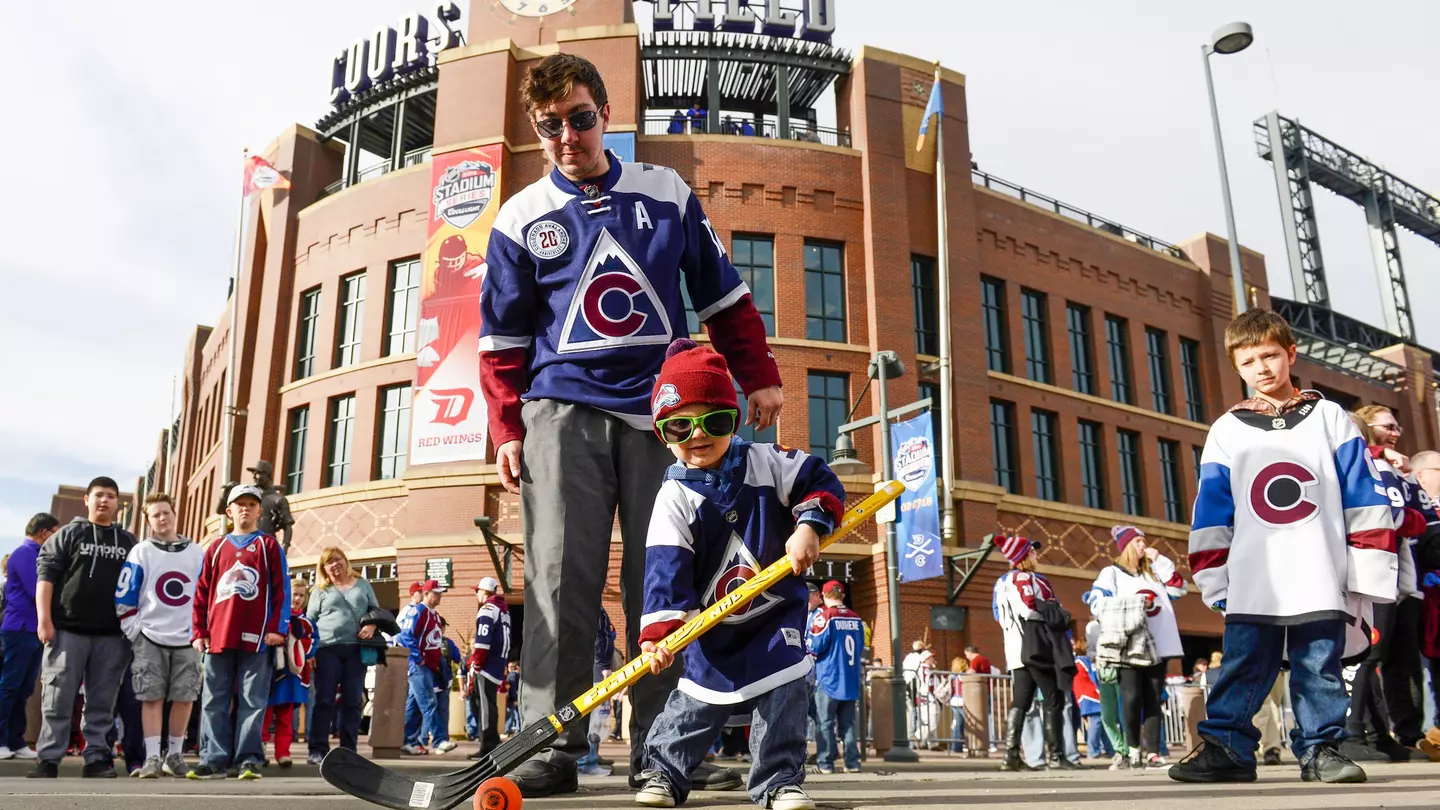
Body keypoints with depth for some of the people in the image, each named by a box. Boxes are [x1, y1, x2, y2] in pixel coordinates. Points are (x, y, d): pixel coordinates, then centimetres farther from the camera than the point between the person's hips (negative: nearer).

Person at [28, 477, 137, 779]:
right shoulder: (68, 534, 7)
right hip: (68, 630, -2)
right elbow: (46, 575, 0)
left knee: (102, 703, 4)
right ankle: (47, 760, 3)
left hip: (112, 635, 2)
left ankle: (96, 758, 8)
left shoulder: (129, 542, 15)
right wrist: (44, 619, -10)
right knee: (57, 700, -2)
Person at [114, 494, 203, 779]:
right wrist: (134, 632, -4)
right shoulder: (141, 552, 2)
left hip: (187, 638, 2)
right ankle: (152, 757, 1)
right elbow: (123, 596, 1)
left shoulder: (198, 553, 8)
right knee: (152, 698, -4)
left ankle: (174, 755, 15)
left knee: (184, 697, 2)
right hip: (150, 637, -2)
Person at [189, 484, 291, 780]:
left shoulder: (269, 545, 7)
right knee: (214, 701, 4)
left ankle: (249, 760, 1)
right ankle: (214, 760, 9)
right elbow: (201, 593, 14)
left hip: (256, 637, -3)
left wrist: (278, 628, -8)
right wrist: (199, 631, 5)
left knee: (252, 700, -2)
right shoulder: (216, 548, 16)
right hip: (218, 636, 3)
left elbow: (281, 589, 1)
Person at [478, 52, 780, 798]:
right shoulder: (520, 218, 8)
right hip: (563, 410, 0)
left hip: (660, 409, 1)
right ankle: (552, 744, 1)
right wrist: (505, 429, 0)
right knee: (560, 580, -7)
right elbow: (504, 338, 9)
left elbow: (723, 296, 13)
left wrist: (759, 377, 8)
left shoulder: (667, 193, 10)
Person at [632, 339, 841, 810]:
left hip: (779, 609, 1)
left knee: (784, 692, -6)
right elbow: (666, 569, -21)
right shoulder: (674, 498, -13)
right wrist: (659, 631, -32)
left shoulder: (767, 463, -7)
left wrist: (809, 526, -19)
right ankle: (664, 771, 23)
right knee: (698, 699, 3)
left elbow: (820, 482, -1)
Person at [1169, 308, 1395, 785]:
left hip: (1322, 580, 0)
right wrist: (1215, 581, 3)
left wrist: (1368, 573, 0)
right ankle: (1225, 748, 3)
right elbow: (1211, 515, 8)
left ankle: (1321, 748, 16)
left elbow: (1364, 501, 6)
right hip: (1252, 585, 0)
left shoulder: (1329, 418, 10)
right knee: (1243, 670, -1)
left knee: (1320, 670, 4)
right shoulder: (1226, 432, 10)